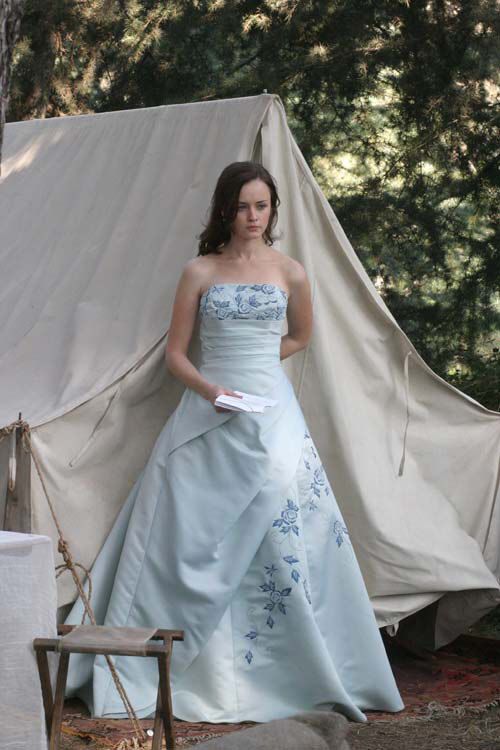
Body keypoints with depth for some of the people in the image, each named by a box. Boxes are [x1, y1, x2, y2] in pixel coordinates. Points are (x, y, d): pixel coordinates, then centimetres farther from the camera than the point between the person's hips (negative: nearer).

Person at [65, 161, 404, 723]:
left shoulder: (290, 272, 6)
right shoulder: (199, 271, 4)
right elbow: (175, 354, 3)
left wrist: (253, 361, 12)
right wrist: (211, 387, -14)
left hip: (272, 413, 0)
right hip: (209, 410, 0)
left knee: (284, 527, -8)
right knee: (189, 535, -1)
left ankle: (310, 669, 2)